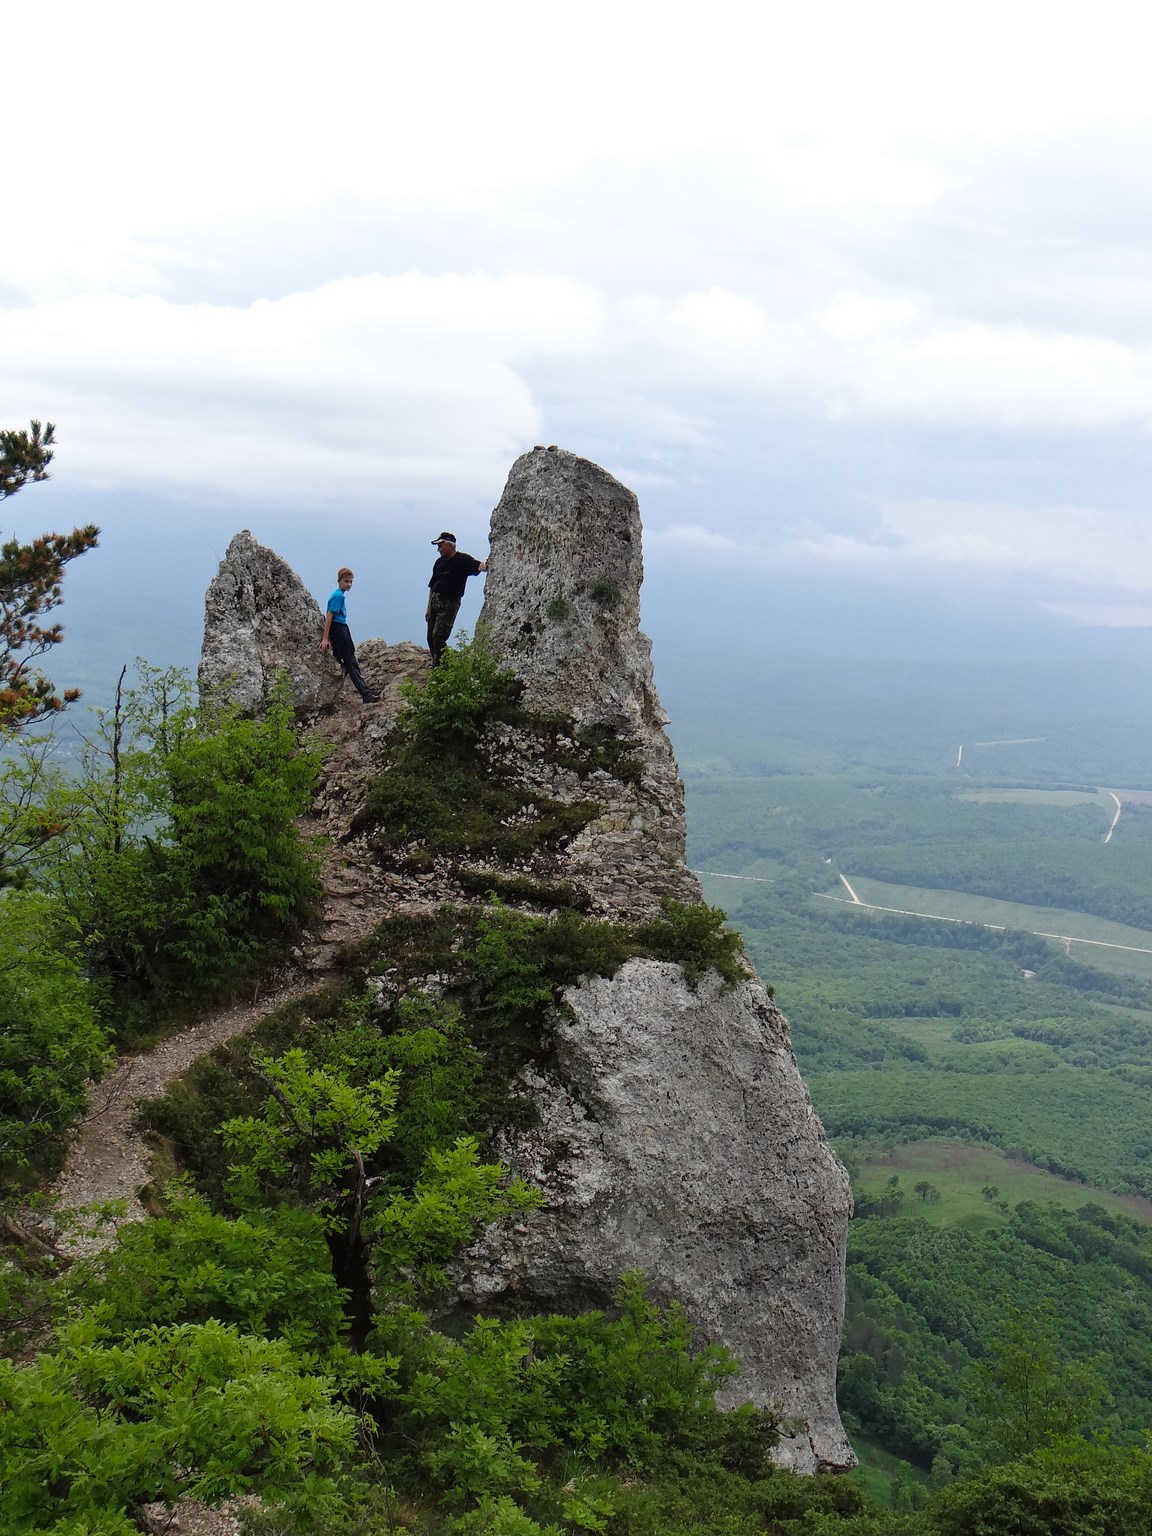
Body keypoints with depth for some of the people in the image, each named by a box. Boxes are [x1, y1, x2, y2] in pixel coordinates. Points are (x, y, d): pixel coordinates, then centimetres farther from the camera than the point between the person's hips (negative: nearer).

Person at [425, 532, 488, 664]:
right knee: (431, 638, 9)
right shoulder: (439, 562, 14)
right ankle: (436, 664, 21)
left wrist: (487, 565, -48)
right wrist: (428, 608, 16)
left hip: (449, 604, -7)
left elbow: (479, 566, -24)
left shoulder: (462, 560, -6)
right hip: (434, 601, 7)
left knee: (438, 636, -14)